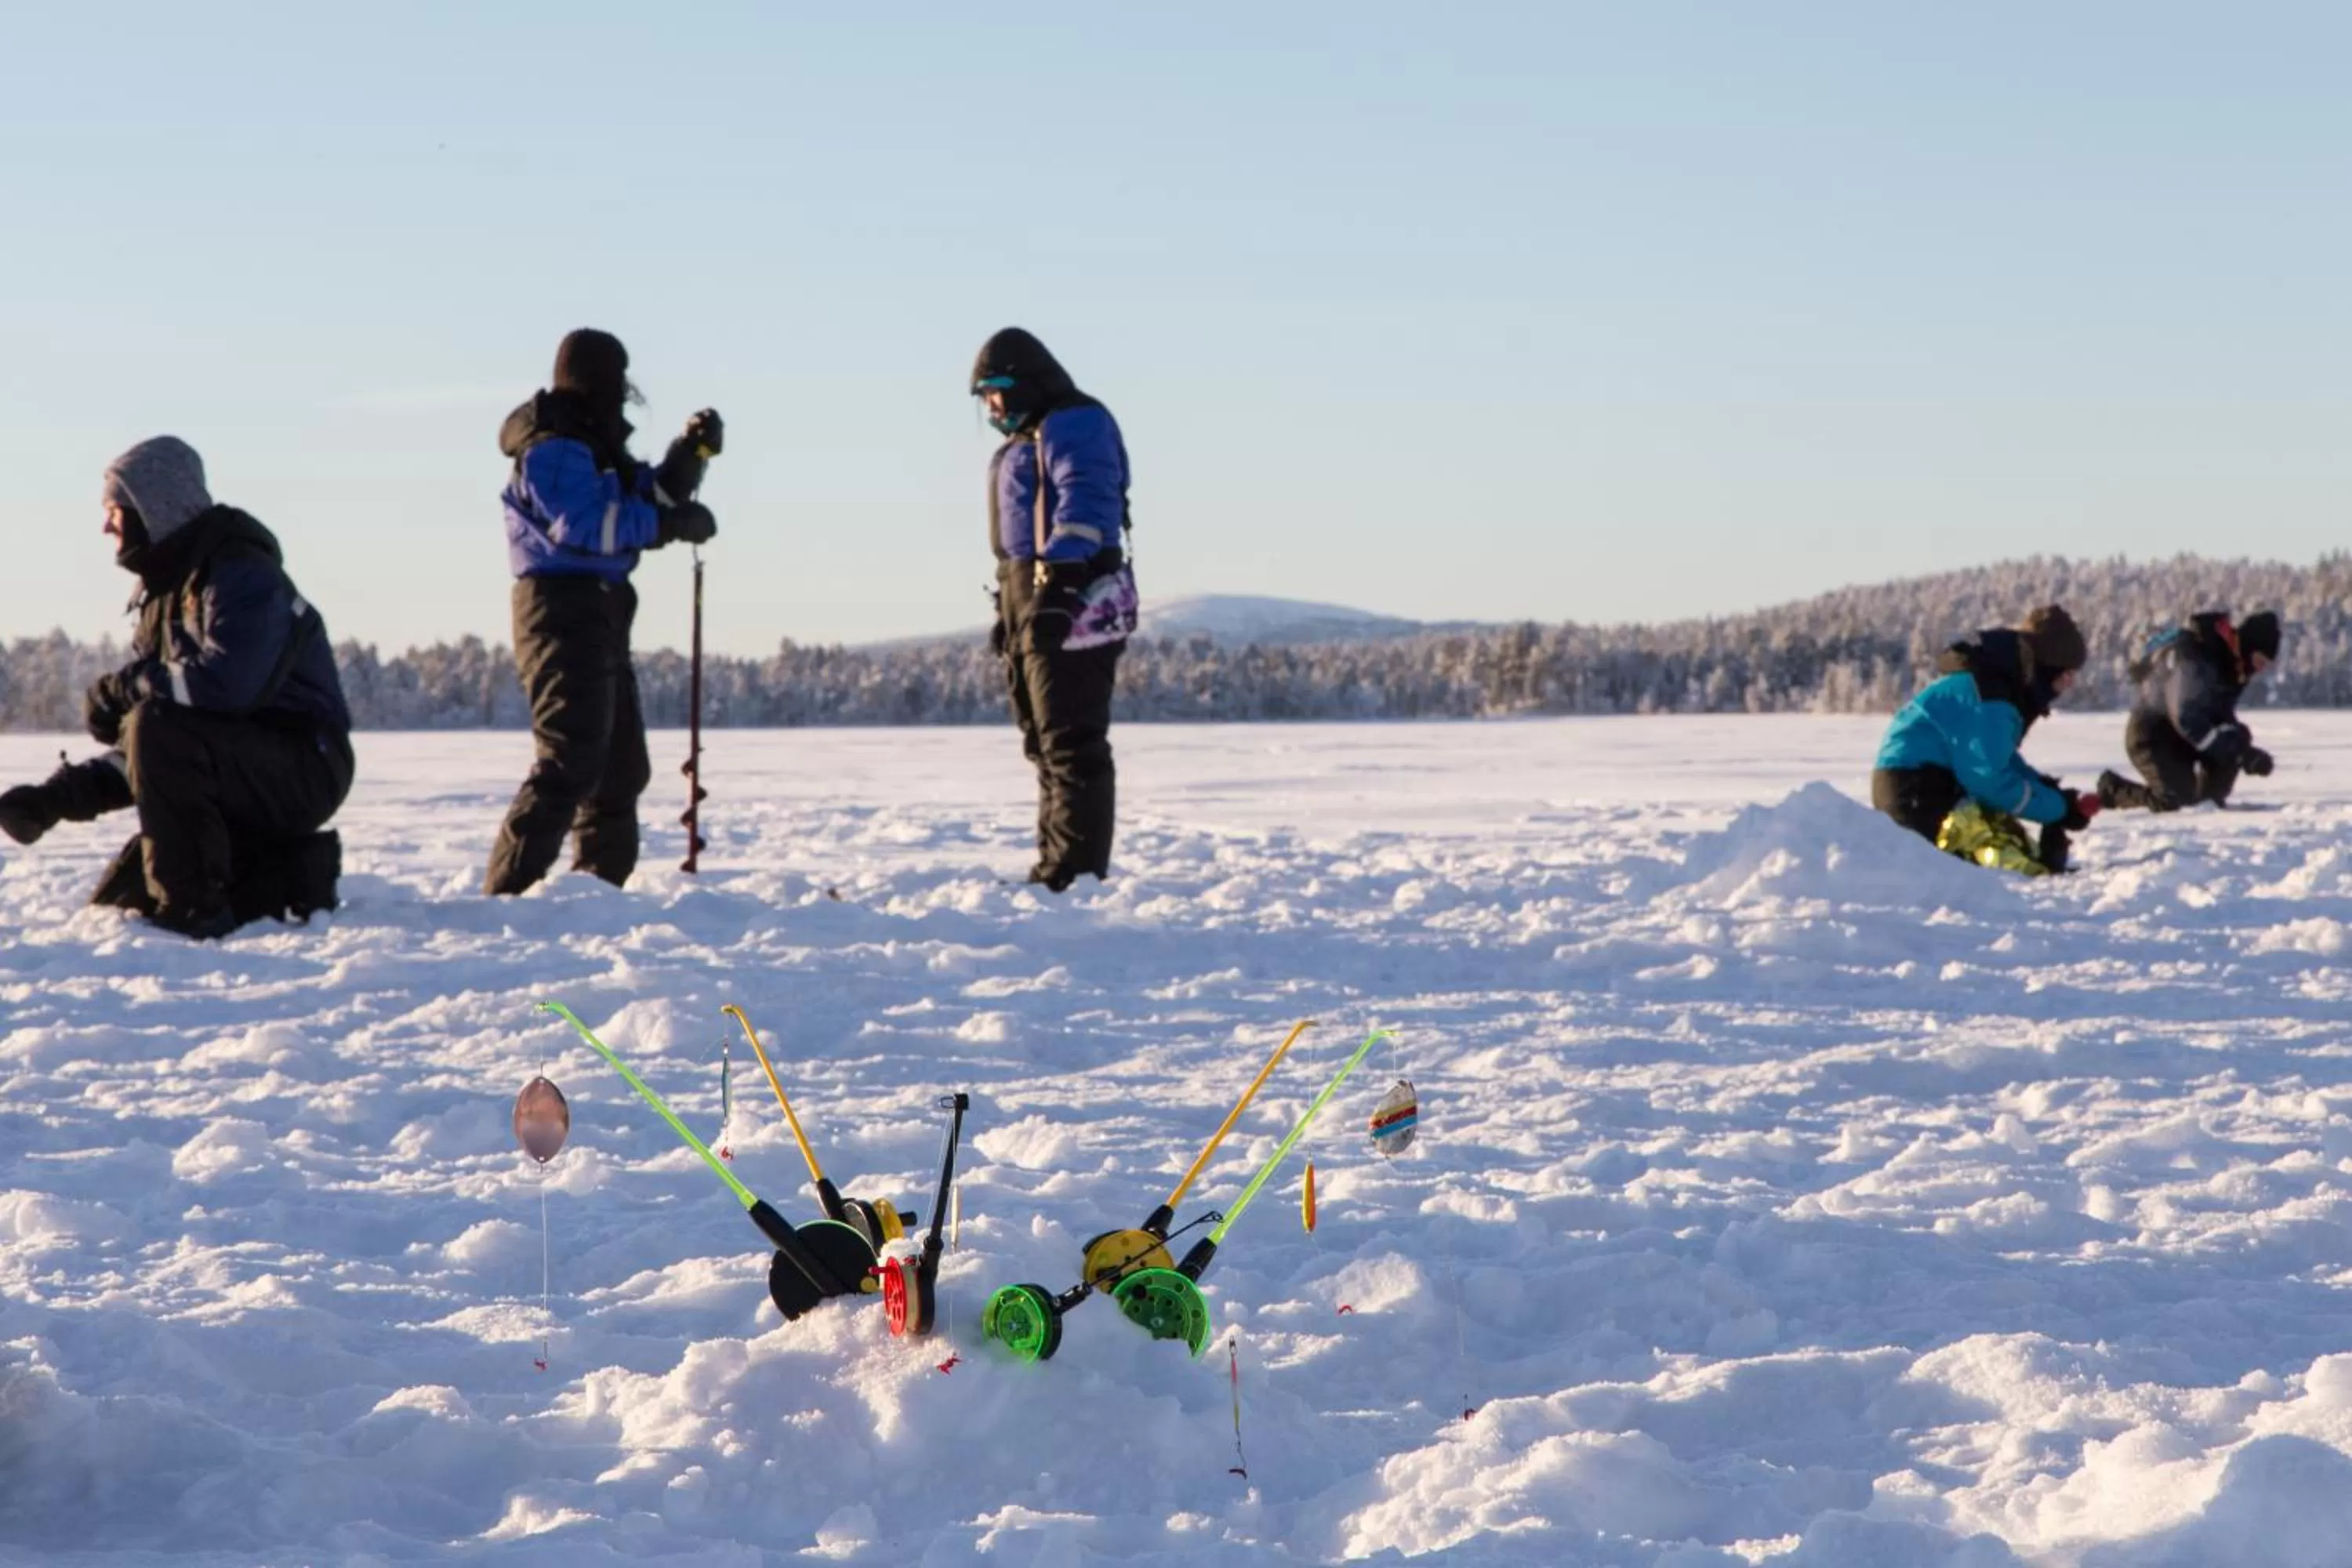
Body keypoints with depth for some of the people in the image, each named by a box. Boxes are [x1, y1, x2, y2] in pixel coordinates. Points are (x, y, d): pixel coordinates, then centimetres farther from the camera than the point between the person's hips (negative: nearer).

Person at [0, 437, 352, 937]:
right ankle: (289, 878, 10)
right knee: (119, 899, 6)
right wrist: (62, 795, -3)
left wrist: (125, 689, -21)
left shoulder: (242, 573, -16)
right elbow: (136, 755, 12)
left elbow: (228, 681, -36)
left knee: (158, 729, -31)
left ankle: (193, 906, -23)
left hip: (301, 771, -9)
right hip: (244, 779, 9)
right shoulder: (162, 596, 12)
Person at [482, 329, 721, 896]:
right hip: (563, 610, -11)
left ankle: (599, 887, 26)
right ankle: (506, 891, -21)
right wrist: (672, 523, -26)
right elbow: (583, 523, -26)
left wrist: (690, 452, 5)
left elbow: (653, 495, 21)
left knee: (621, 762, 17)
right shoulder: (552, 448, -13)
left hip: (599, 617, 11)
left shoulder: (595, 444, 19)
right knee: (570, 760, -18)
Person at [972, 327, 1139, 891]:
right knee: (1044, 741, 11)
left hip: (1072, 604, -11)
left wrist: (1056, 589, -28)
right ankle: (1055, 867, 15)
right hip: (1032, 604, 11)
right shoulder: (1023, 439, 23)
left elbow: (1084, 504, -20)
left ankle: (1075, 872, -14)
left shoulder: (1074, 424, -8)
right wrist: (1009, 611, 21)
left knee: (1071, 741, -12)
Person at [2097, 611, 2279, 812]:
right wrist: (2237, 753, -34)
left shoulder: (2233, 663, 0)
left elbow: (2221, 717, 7)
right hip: (2151, 735, -8)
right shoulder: (2195, 658, -29)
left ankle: (2208, 799, 3)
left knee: (2239, 738, -12)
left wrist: (2245, 750, -13)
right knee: (2176, 799, -22)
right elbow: (2187, 718, -34)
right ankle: (2112, 789, 1)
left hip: (2181, 733, 8)